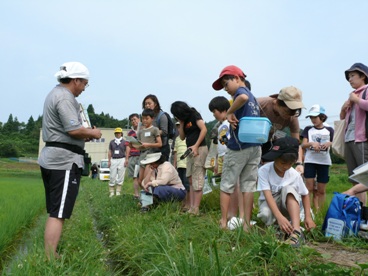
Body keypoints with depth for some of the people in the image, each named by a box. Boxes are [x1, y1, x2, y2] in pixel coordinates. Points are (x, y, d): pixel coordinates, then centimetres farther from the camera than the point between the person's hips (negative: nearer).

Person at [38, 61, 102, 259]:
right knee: (58, 214, -9)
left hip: (51, 159, 11)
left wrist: (85, 136, 15)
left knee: (54, 212, 15)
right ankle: (49, 260, -7)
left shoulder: (55, 94, 20)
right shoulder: (65, 97, -13)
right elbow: (73, 129, -22)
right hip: (64, 161, -11)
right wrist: (93, 133, -4)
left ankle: (50, 256, 21)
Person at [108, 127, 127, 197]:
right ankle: (112, 192, 5)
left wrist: (126, 161, -5)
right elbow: (109, 152, 13)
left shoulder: (124, 142, 6)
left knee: (120, 176, 0)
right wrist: (109, 161, 5)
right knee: (112, 176, 0)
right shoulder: (112, 142, 12)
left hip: (121, 160, -2)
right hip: (113, 160, 2)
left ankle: (118, 191, 7)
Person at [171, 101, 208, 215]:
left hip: (199, 149, -9)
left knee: (197, 180, -9)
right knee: (191, 180, 5)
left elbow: (204, 129, -16)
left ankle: (195, 209, -8)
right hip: (190, 150, 9)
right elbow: (182, 137, 14)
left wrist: (196, 146, -19)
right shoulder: (184, 120, 16)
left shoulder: (194, 115, -5)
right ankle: (191, 207, 6)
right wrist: (181, 124, 1)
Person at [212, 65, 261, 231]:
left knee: (226, 185, 4)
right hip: (256, 146, 8)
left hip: (239, 146, -7)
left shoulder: (241, 90, -7)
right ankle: (247, 225, 7)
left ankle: (223, 222, 7)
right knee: (248, 186, 7)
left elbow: (243, 97, -33)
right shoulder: (253, 98, 19)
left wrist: (230, 112, -21)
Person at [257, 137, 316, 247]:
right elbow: (268, 195, -31)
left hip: (288, 204, 2)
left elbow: (305, 195, 1)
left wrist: (308, 216, -11)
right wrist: (279, 217, -45)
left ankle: (297, 232, -41)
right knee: (265, 214, -39)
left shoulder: (295, 174, -13)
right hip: (269, 204, -2)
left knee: (289, 188, -32)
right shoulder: (264, 171, -22)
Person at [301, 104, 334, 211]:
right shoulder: (308, 129, 9)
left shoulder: (329, 130, 8)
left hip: (324, 162, 0)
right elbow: (303, 145, 2)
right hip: (310, 161, 0)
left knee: (321, 190, 3)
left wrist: (329, 144, -16)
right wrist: (311, 143, -18)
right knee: (309, 188, -5)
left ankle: (319, 211, 11)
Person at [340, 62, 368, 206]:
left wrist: (356, 99, -8)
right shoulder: (353, 95, 22)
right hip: (349, 140, 8)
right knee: (356, 180, 8)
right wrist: (343, 108, 11)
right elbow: (343, 117, 31)